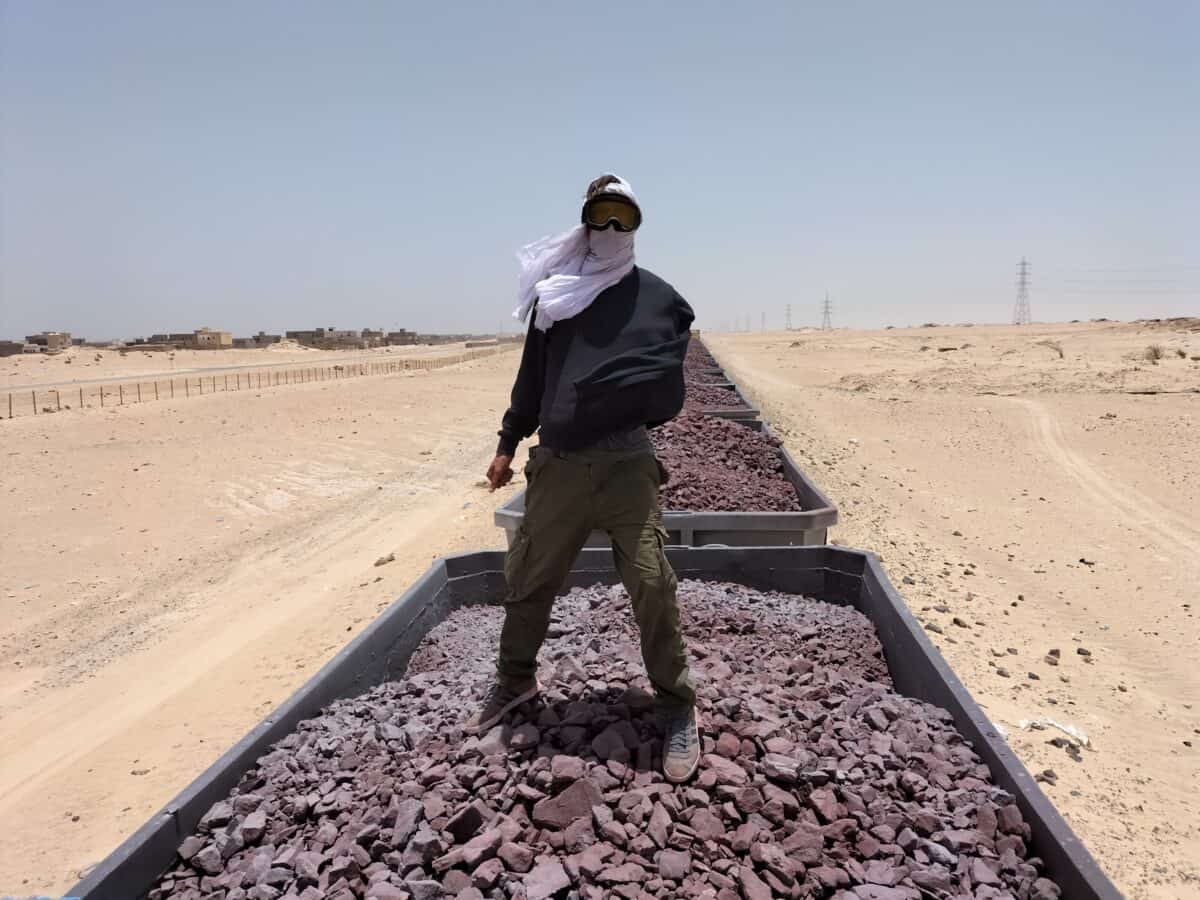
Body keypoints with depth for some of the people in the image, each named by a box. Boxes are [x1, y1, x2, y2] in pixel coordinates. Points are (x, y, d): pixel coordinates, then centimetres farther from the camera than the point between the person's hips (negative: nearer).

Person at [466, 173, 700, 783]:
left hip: (627, 463, -2)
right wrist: (508, 443, 18)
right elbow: (532, 374, 17)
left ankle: (677, 707, 14)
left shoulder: (658, 298, 6)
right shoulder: (554, 292, 12)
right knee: (528, 578, 12)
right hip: (556, 462, 3)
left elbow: (666, 382, 9)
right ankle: (516, 679, 36)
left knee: (651, 585, -5)